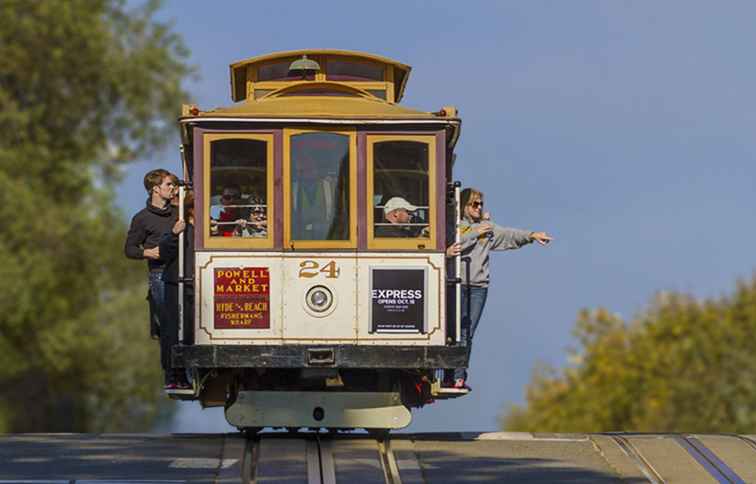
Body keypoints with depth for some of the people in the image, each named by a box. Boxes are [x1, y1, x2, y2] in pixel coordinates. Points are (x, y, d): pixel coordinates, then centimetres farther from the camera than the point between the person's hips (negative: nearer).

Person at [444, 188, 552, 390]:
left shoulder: (486, 227, 16)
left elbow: (509, 235, 6)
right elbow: (453, 245, -12)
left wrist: (531, 235, -7)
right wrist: (475, 234, -8)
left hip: (478, 286, 3)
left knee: (467, 333, 1)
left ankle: (459, 377, 4)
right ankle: (450, 377, -2)